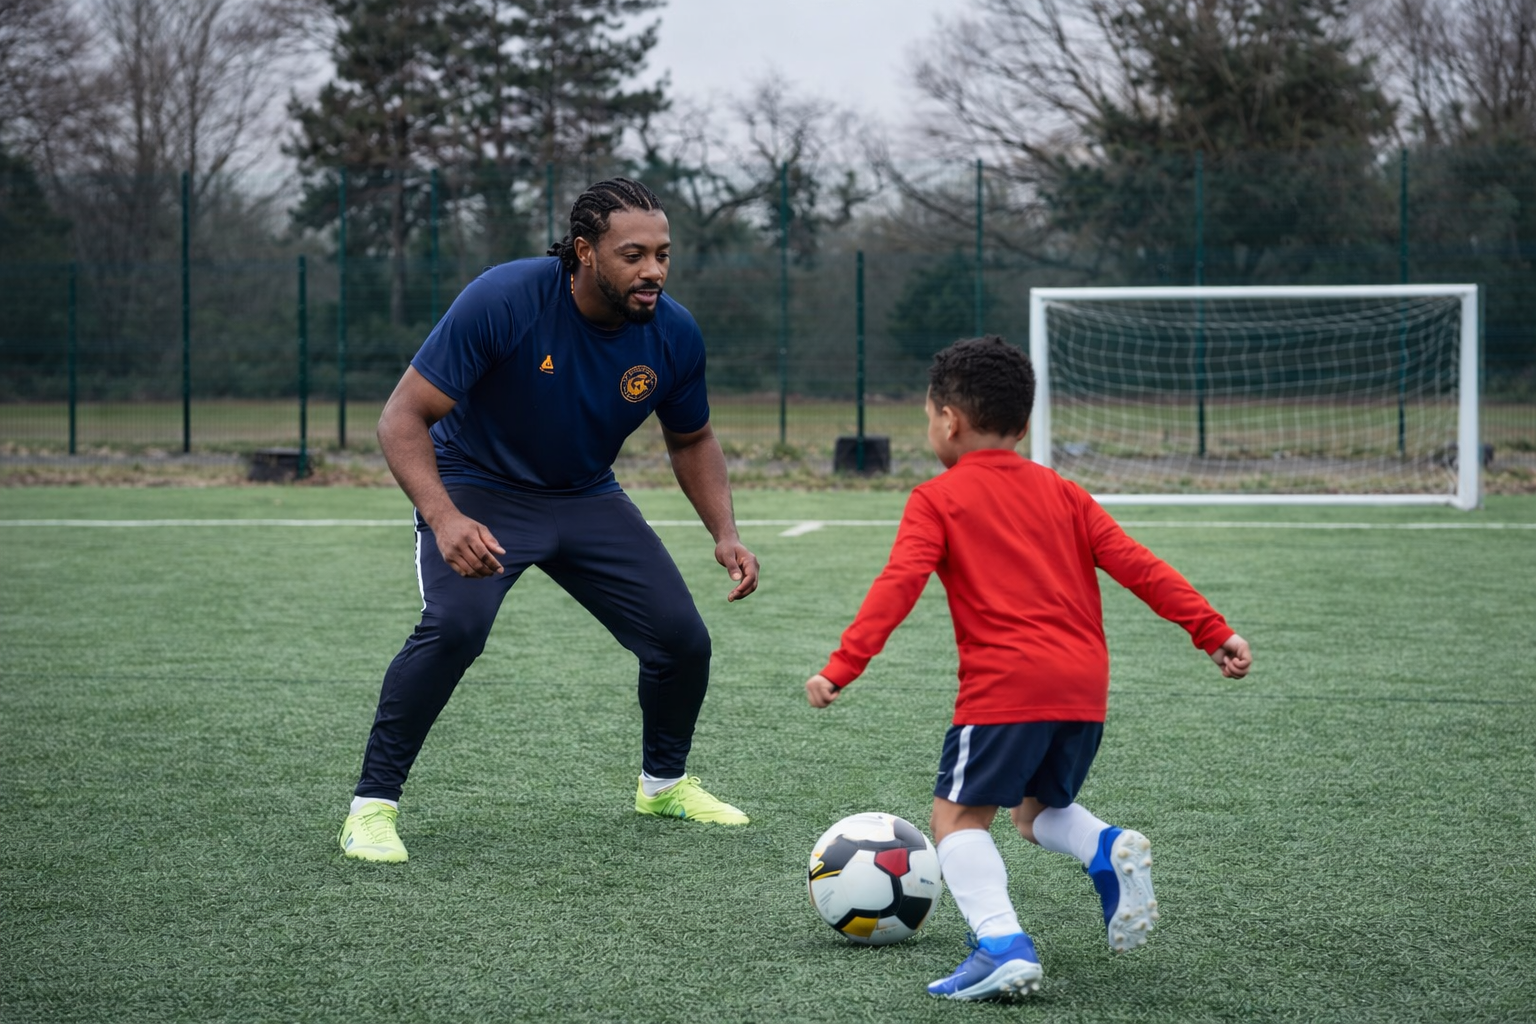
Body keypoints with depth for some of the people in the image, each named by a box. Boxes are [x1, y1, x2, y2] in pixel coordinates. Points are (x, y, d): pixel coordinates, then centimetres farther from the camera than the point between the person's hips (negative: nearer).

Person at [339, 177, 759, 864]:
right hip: (477, 489, -5)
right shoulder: (502, 301, -28)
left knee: (683, 639, -3)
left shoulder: (674, 334, -13)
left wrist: (726, 534, -7)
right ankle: (371, 805, -15)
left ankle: (663, 781, 28)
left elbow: (691, 440, 7)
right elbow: (403, 416, -27)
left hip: (588, 498, 5)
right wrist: (444, 518, -42)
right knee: (454, 625, -30)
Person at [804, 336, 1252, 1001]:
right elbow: (1136, 565, 13)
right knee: (1039, 809, 24)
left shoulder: (936, 500, 4)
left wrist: (842, 667, -15)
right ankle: (1110, 851, -7)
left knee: (958, 814, 1)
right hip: (1086, 688, 6)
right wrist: (1213, 631, 12)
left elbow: (899, 585, -10)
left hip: (1006, 684, -6)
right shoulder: (1061, 493, 19)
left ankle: (1002, 946, -20)